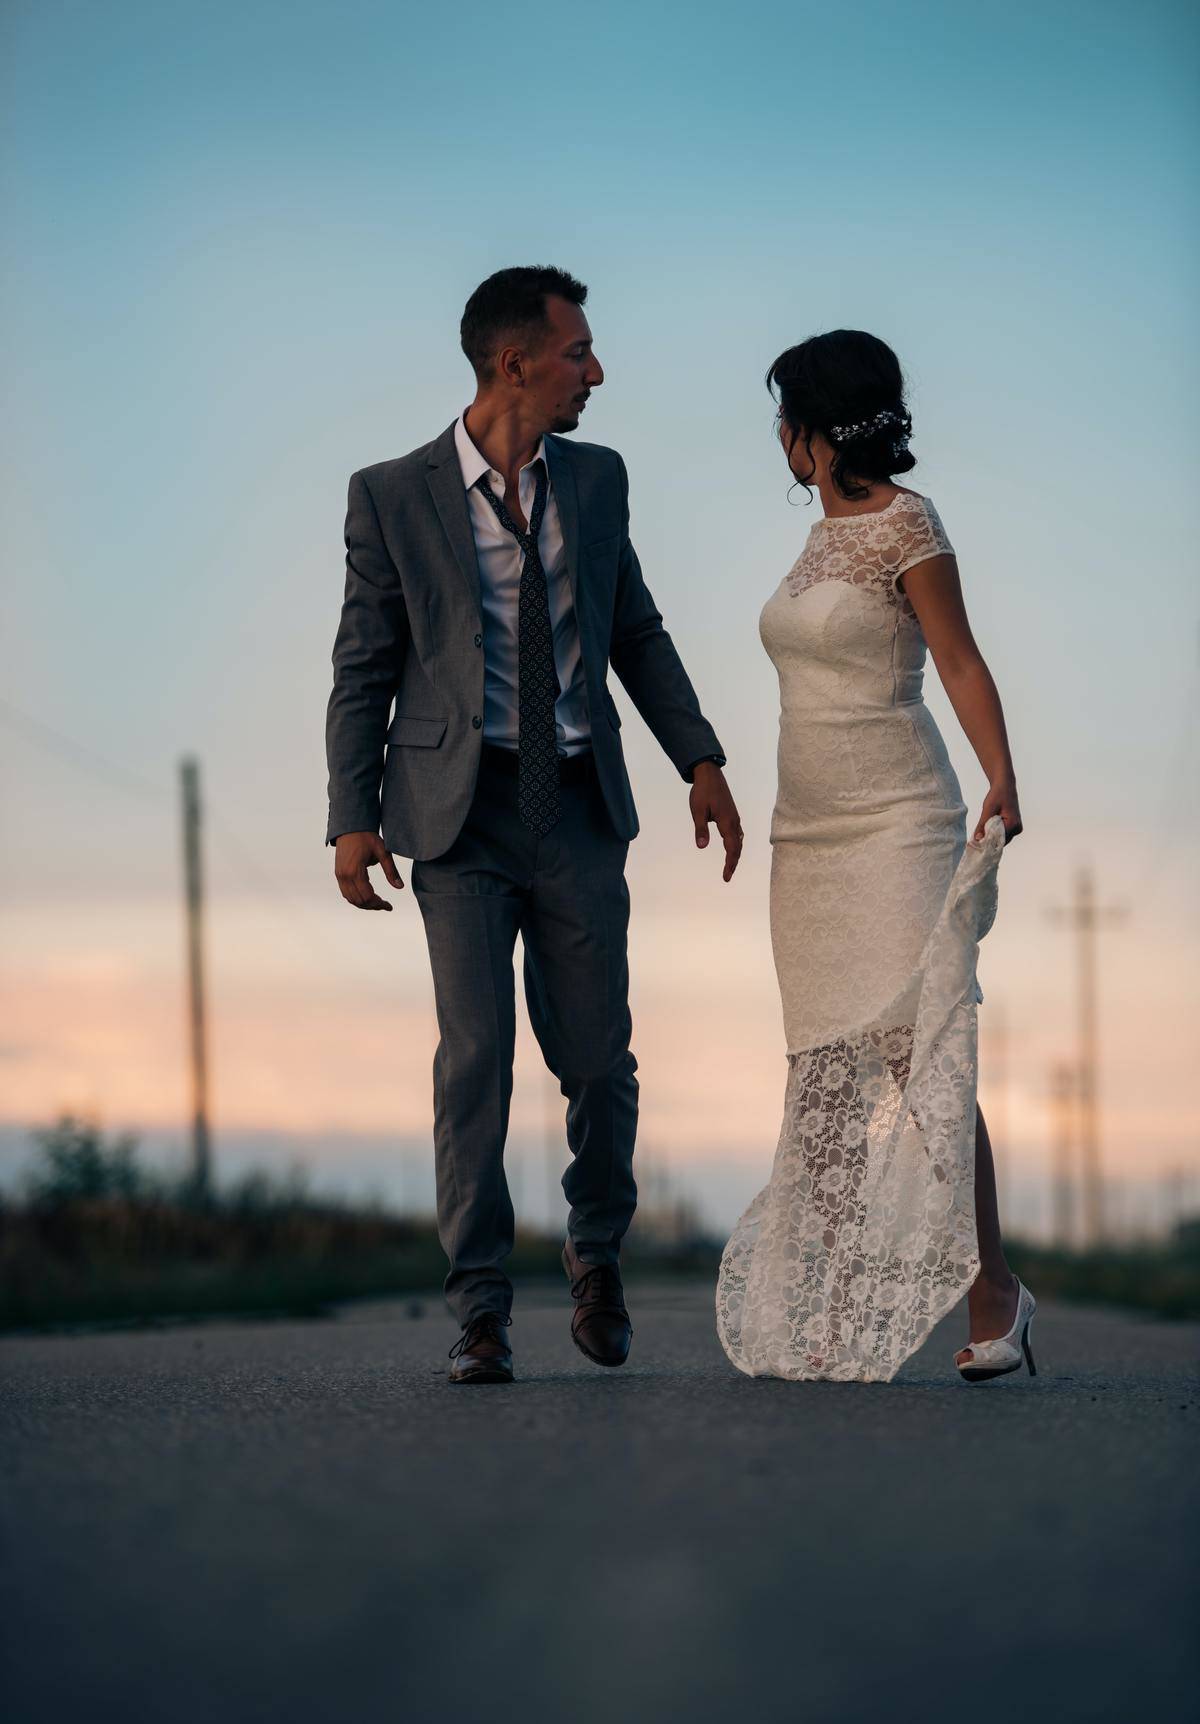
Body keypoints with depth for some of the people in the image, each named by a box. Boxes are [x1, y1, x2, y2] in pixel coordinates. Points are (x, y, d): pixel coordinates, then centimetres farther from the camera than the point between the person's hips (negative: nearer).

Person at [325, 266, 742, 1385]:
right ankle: (480, 1313, -2)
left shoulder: (595, 480, 10)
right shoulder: (394, 496, -1)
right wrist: (352, 817, -6)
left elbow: (638, 632, 19)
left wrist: (700, 759, 12)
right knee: (474, 1059, -9)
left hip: (579, 809, 3)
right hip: (462, 811, -3)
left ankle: (597, 1255, 29)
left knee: (598, 1059, 2)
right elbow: (364, 669, 1)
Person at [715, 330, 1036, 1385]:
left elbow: (962, 663, -11)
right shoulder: (827, 534, 16)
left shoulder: (905, 525, -7)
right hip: (811, 831, 8)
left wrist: (1002, 784, -24)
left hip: (897, 824, -8)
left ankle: (992, 1298, -10)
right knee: (831, 1077, 3)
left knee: (920, 1060, -14)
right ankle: (835, 1314, 2)